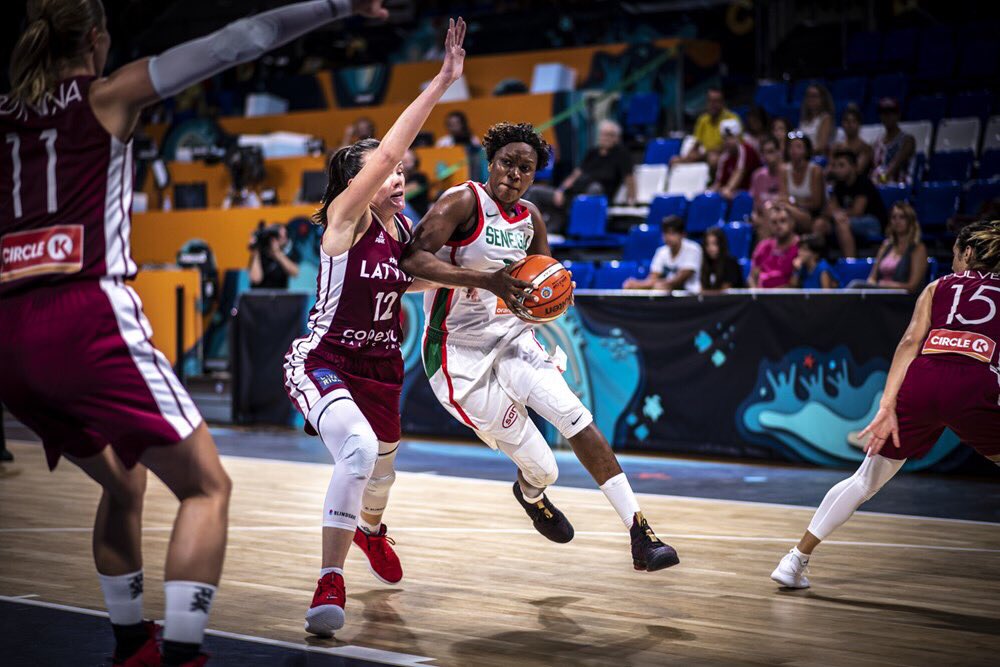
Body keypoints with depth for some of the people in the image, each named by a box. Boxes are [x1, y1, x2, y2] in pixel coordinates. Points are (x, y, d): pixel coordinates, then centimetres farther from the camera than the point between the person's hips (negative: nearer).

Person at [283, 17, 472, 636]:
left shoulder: (405, 227, 1)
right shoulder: (345, 218, -17)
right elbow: (387, 151, -31)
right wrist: (443, 81, -34)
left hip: (380, 365, 7)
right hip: (322, 362, -7)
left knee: (381, 469, 23)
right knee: (359, 449, -33)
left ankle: (370, 529, 61)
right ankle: (331, 582, -25)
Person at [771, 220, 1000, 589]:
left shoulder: (938, 287, 25)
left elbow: (911, 342, 8)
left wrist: (887, 406, 0)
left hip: (919, 384, 2)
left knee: (865, 480, 18)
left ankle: (795, 561, 20)